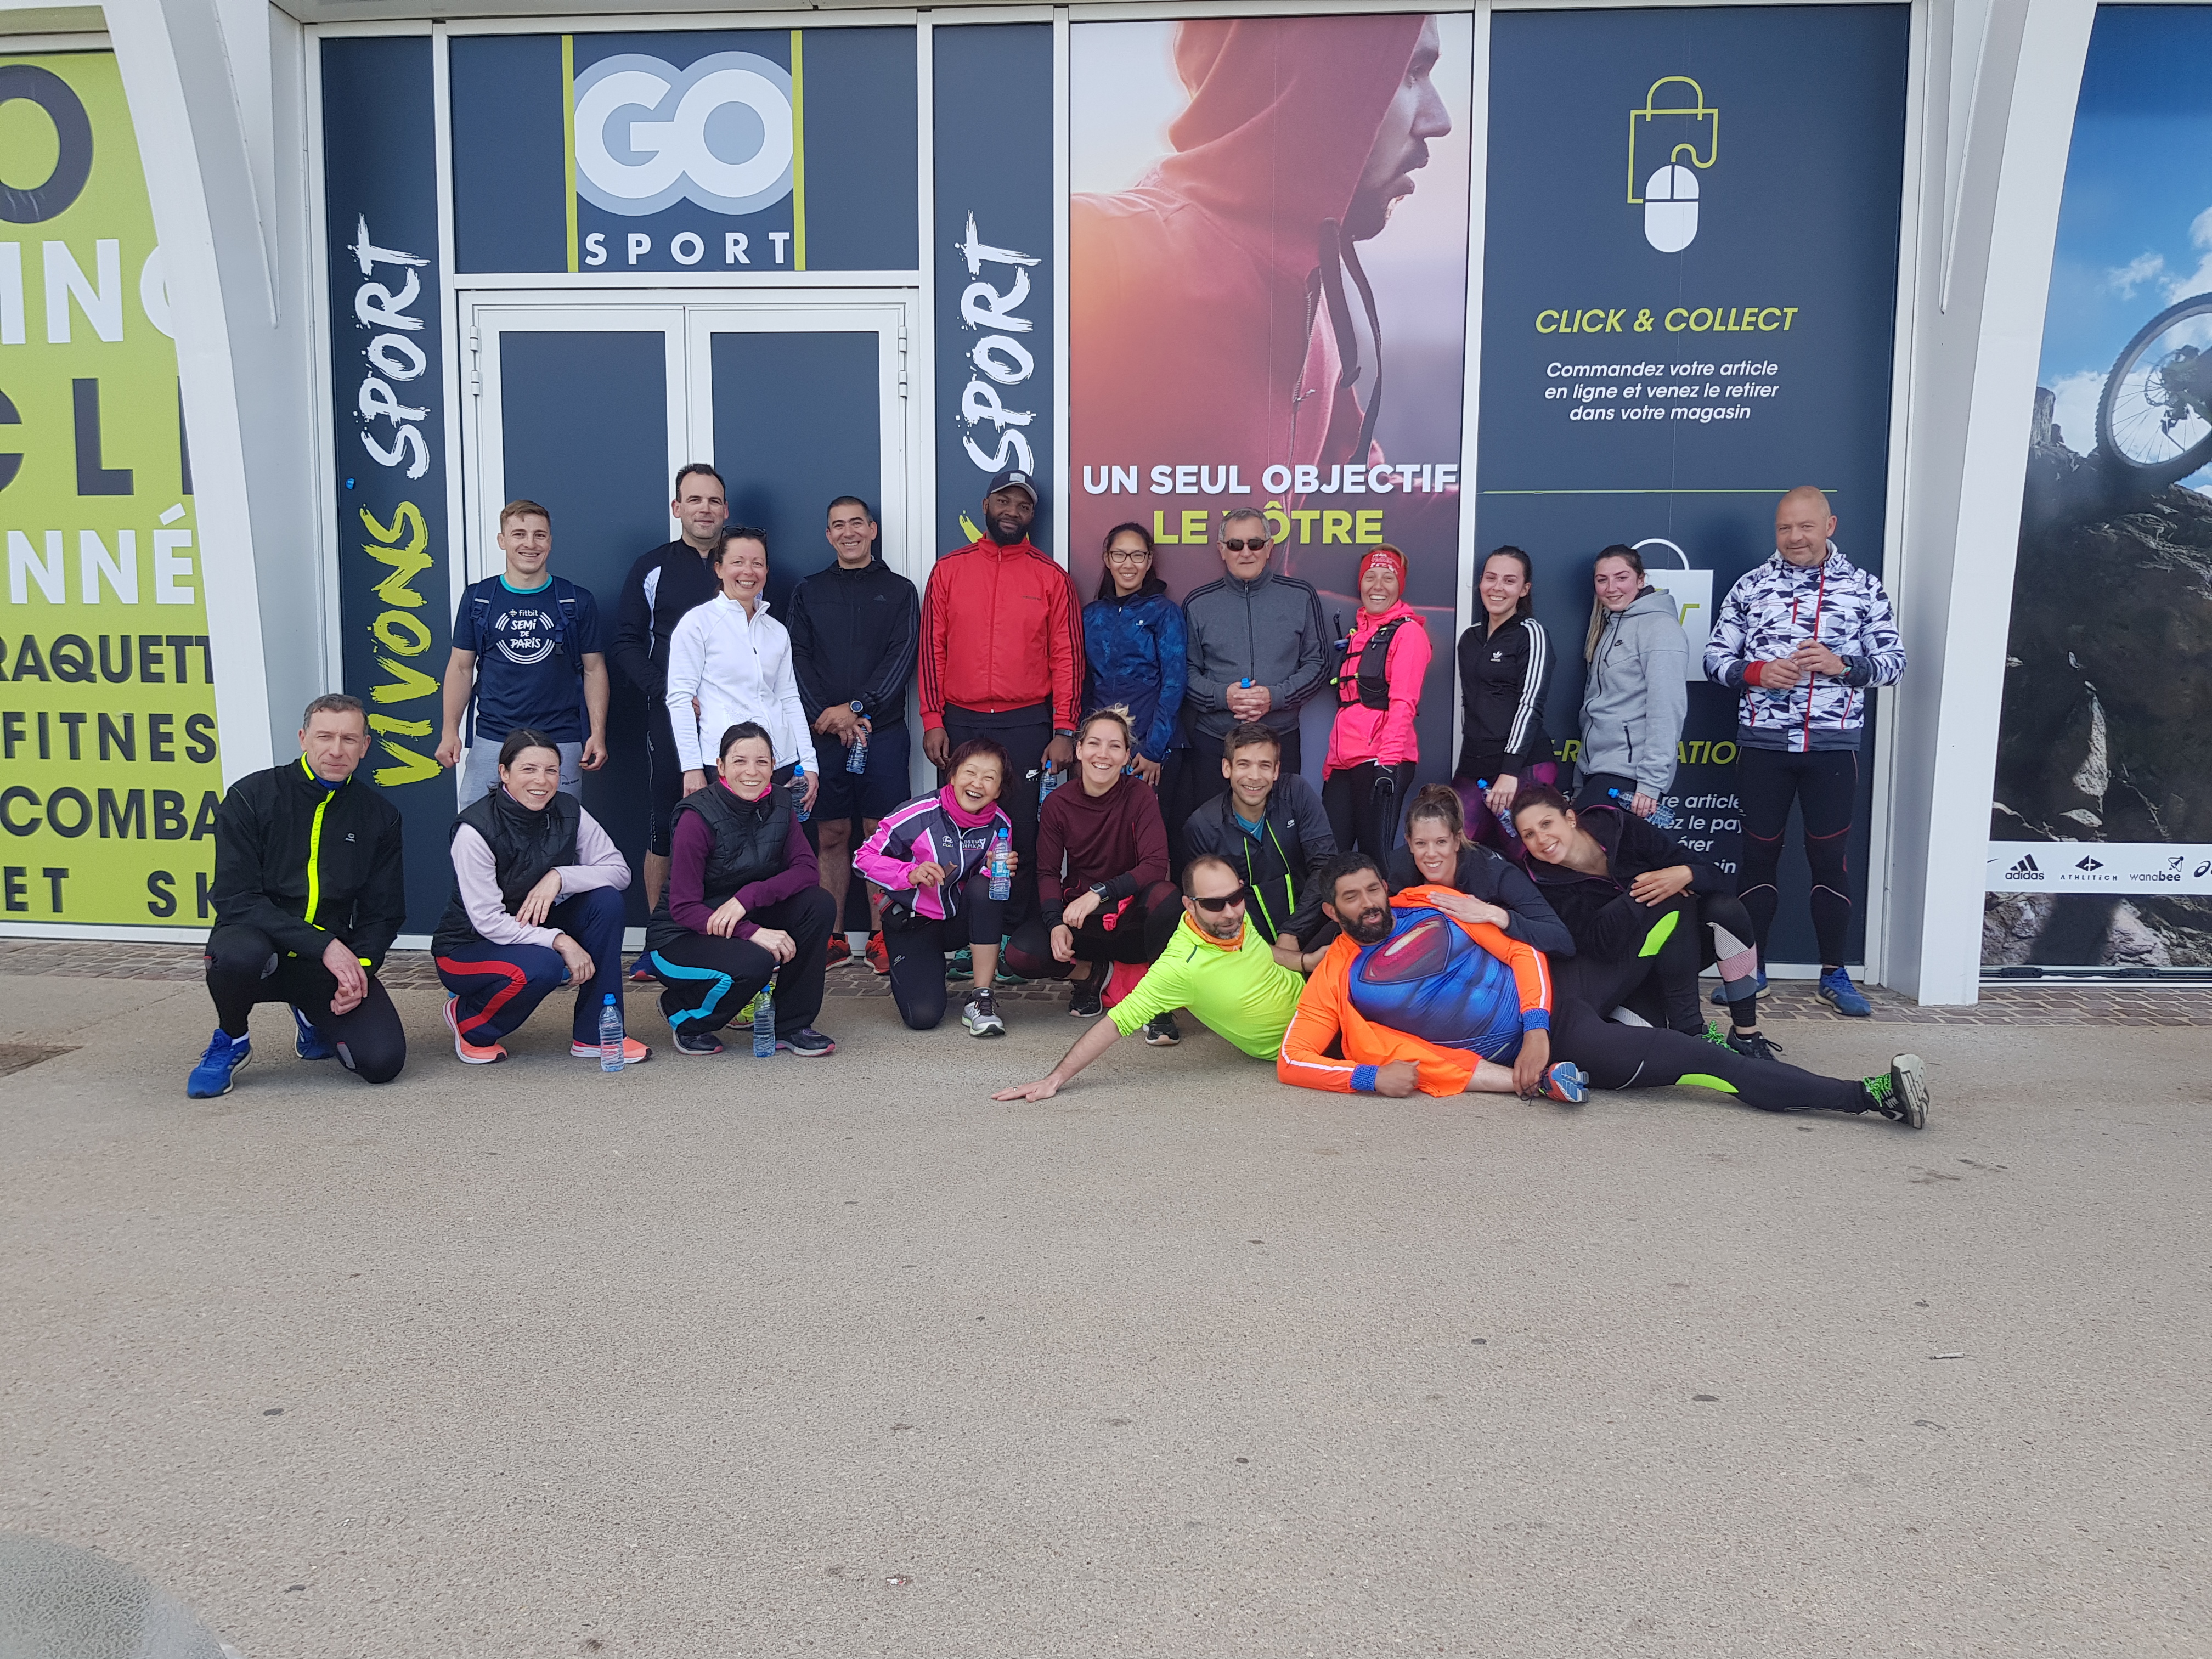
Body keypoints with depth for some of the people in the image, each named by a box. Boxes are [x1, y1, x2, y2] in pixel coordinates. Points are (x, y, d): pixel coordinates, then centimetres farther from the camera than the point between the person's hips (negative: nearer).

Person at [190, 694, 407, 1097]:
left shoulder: (380, 816, 3)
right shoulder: (251, 797, -7)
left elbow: (383, 913, 9)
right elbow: (235, 898, -15)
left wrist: (360, 965, -11)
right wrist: (323, 945, -23)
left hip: (333, 958, 3)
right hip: (260, 942, -3)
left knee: (383, 1061, -17)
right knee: (239, 953, -39)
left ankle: (314, 1018, 20)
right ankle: (230, 1041, -3)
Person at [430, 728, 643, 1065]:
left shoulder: (568, 813, -8)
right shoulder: (475, 829, -22)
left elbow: (619, 870, -10)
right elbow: (488, 921, -24)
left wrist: (559, 876, -26)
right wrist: (561, 941, -31)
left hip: (534, 932, 5)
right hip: (469, 946, -5)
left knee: (606, 899, -18)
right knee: (542, 966, -35)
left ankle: (595, 1034, -10)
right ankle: (468, 1021, 0)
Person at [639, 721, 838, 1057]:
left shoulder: (779, 806, -3)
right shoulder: (699, 817, -21)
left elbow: (808, 870, -12)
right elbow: (683, 908, -22)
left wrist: (748, 896, -28)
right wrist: (752, 933, -35)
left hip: (747, 922, 6)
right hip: (681, 936, -6)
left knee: (819, 905, -18)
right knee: (753, 963, -34)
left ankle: (791, 1026, -5)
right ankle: (683, 1014, 0)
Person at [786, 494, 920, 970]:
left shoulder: (899, 591, 8)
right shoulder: (809, 592, 14)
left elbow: (901, 658, -2)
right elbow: (798, 659, 5)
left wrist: (855, 707, -12)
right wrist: (826, 715, -9)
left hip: (883, 730, -1)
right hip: (824, 732, 2)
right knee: (831, 836, 3)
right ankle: (834, 939, 9)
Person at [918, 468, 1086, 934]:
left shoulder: (1051, 577, 4)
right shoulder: (949, 569, 7)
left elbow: (1067, 657, 3)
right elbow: (932, 649, 6)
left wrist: (1064, 731, -4)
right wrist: (932, 721, -1)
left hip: (1028, 725, -1)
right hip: (961, 724, 1)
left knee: (1022, 834, 0)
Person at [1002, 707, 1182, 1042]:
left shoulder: (1140, 797, -10)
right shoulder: (1058, 804, -4)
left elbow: (1156, 865, -20)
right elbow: (1048, 873, -3)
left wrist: (1099, 893, -31)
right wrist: (1056, 923, -21)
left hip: (1130, 916, -2)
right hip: (1077, 919, 2)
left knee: (1164, 896, -36)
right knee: (1019, 954, -25)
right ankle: (1090, 971, 8)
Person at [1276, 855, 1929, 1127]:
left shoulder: (1432, 907, 2)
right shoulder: (1336, 978, -3)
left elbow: (1523, 952, 4)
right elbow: (1292, 1061, -8)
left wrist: (1537, 1031, -10)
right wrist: (1371, 1077, -23)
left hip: (1547, 1019, 3)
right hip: (1496, 1061, -3)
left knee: (1689, 1056, -9)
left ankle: (1872, 1094, 2)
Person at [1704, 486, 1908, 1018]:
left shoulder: (1864, 587, 3)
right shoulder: (1751, 585, 5)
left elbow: (1893, 661, 3)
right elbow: (1714, 658, 5)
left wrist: (1841, 664, -14)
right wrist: (1756, 672, -14)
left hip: (1833, 745, -1)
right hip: (1763, 744, 1)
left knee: (1830, 858, 4)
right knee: (1759, 854, 7)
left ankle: (1834, 974, 16)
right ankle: (1752, 968, 18)